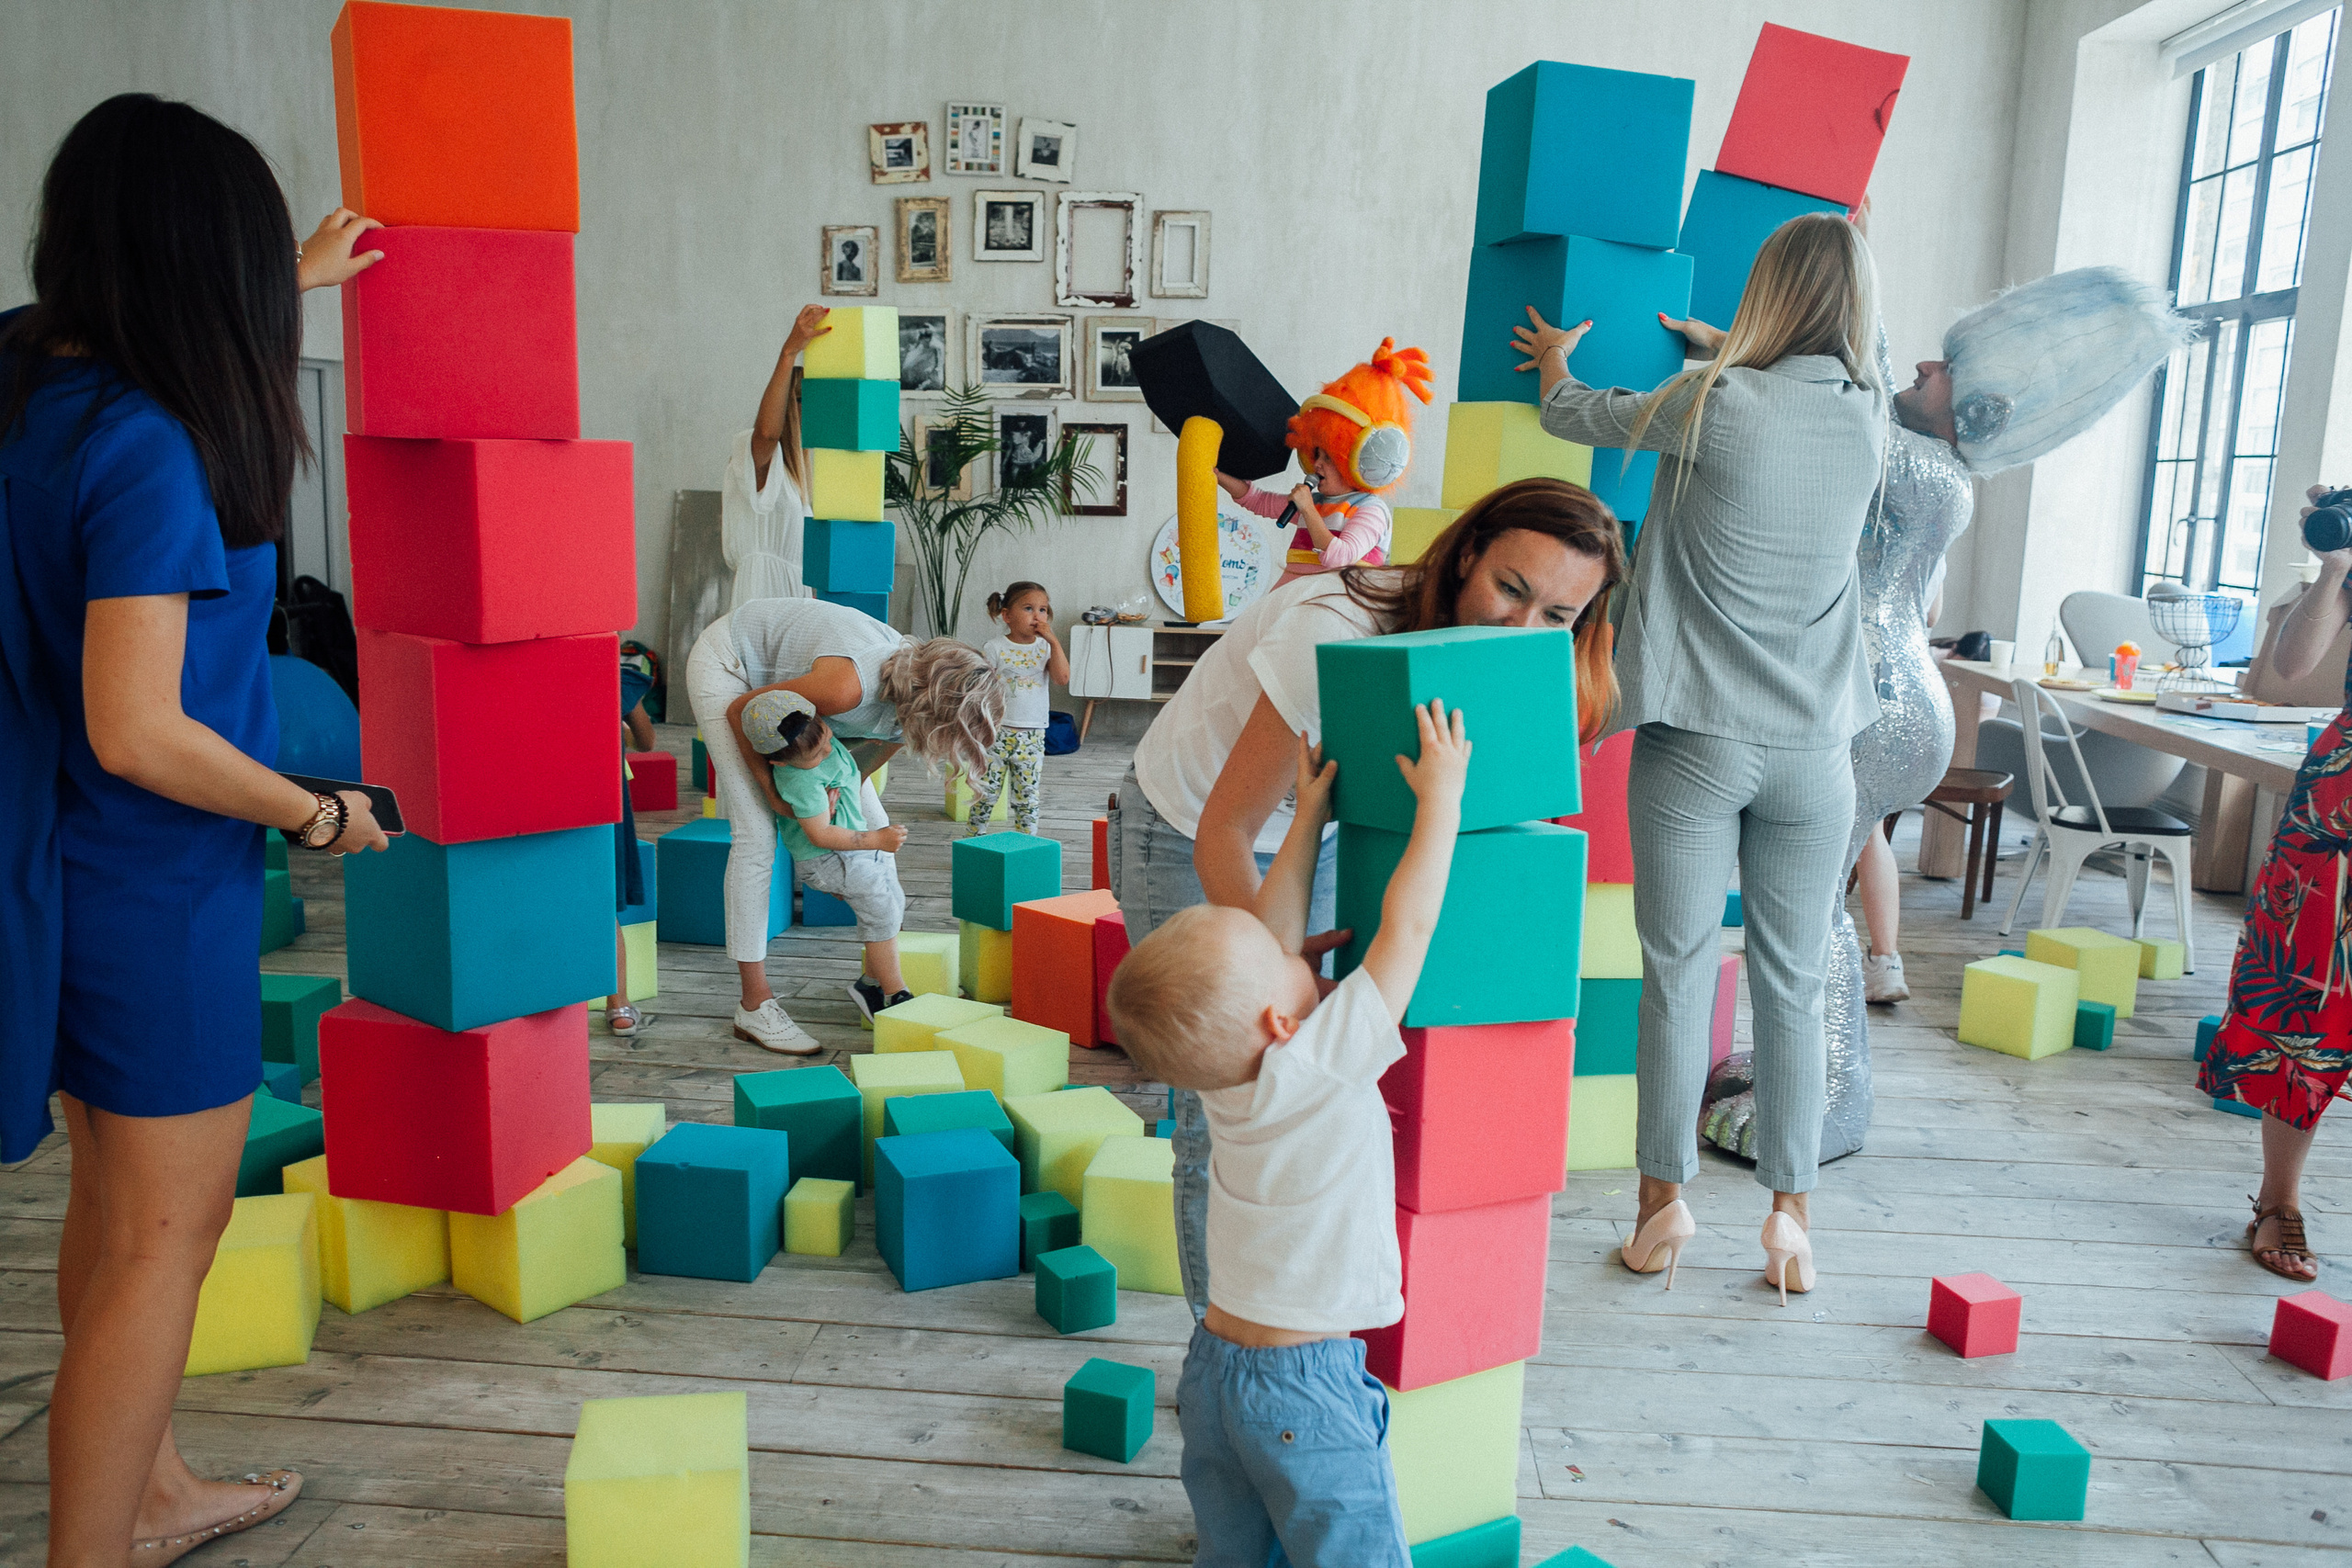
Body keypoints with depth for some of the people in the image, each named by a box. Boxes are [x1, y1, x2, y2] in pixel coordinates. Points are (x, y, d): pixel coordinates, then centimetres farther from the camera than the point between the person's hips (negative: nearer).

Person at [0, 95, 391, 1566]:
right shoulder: (147, 452, -23)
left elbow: (168, 332, 27)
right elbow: (139, 735, -25)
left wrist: (296, 280, 41)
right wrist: (323, 815, -12)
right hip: (157, 893, -9)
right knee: (166, 1234, 3)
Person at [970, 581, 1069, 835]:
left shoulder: (1046, 648, 6)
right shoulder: (995, 648, -3)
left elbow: (1062, 678, -10)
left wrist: (1053, 640, -12)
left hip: (1032, 735, 3)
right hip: (997, 732, -2)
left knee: (1027, 796, 8)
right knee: (987, 792, 3)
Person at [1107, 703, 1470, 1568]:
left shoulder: (1224, 1069, -4)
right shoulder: (1322, 1066, -23)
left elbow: (1273, 939, 8)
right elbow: (1408, 926, -17)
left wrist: (1308, 819, 13)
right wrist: (1441, 794, -8)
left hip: (1213, 1362, 7)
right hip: (1307, 1387, -7)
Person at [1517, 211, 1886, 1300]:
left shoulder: (1711, 404, -9)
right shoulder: (1867, 416, 3)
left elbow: (1570, 416, 8)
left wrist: (1555, 355, 30)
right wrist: (1711, 344, 41)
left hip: (1696, 739, -3)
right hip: (1814, 750, 3)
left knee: (1679, 975, 6)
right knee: (1793, 986, 10)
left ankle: (1664, 1200, 16)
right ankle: (1789, 1215, 17)